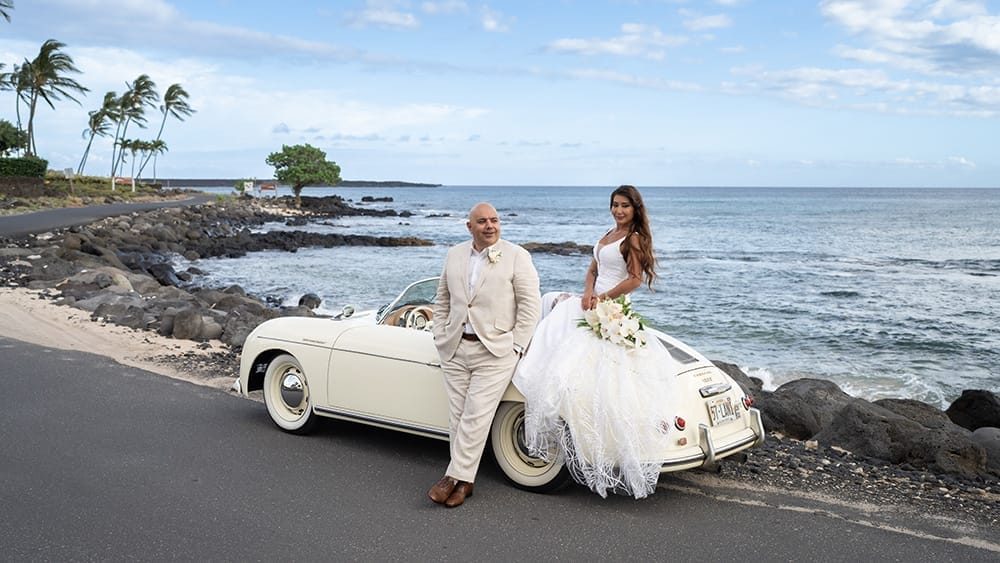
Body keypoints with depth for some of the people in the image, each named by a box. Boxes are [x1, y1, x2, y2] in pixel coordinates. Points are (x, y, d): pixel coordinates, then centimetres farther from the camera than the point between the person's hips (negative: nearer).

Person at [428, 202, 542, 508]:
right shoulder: (455, 255, 11)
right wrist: (440, 337, 10)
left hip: (495, 352, -4)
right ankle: (464, 481, 13)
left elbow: (531, 305, -6)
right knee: (458, 417, 5)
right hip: (455, 349, 5)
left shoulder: (517, 256, -4)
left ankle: (455, 476, 1)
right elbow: (442, 299, 19)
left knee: (476, 416, -7)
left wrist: (514, 347, -9)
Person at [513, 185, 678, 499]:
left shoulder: (634, 239, -8)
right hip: (594, 303, 10)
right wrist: (588, 294, -3)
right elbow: (592, 271, 17)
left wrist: (601, 298, -14)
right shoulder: (608, 235, 18)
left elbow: (636, 279, -15)